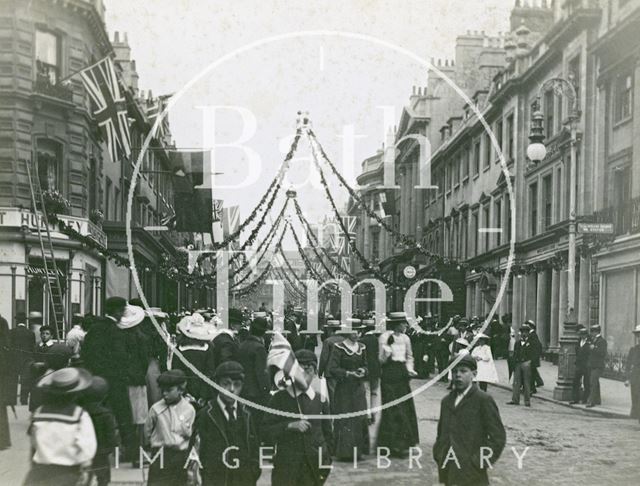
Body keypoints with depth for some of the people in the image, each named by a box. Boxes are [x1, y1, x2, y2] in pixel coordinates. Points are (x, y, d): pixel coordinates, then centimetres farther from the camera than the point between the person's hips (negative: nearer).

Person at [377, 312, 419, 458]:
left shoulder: (405, 338, 8)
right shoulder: (385, 336, -8)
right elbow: (382, 360, -9)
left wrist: (409, 368, 5)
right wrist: (387, 346, -25)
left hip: (402, 375, 6)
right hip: (389, 375, -6)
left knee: (405, 408, 6)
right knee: (392, 409, -4)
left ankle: (403, 442, 16)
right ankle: (393, 445, 3)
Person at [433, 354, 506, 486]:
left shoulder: (484, 400, -6)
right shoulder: (446, 401, 15)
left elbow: (498, 437, -8)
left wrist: (479, 463, -11)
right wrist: (438, 455, 9)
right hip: (448, 474, 6)